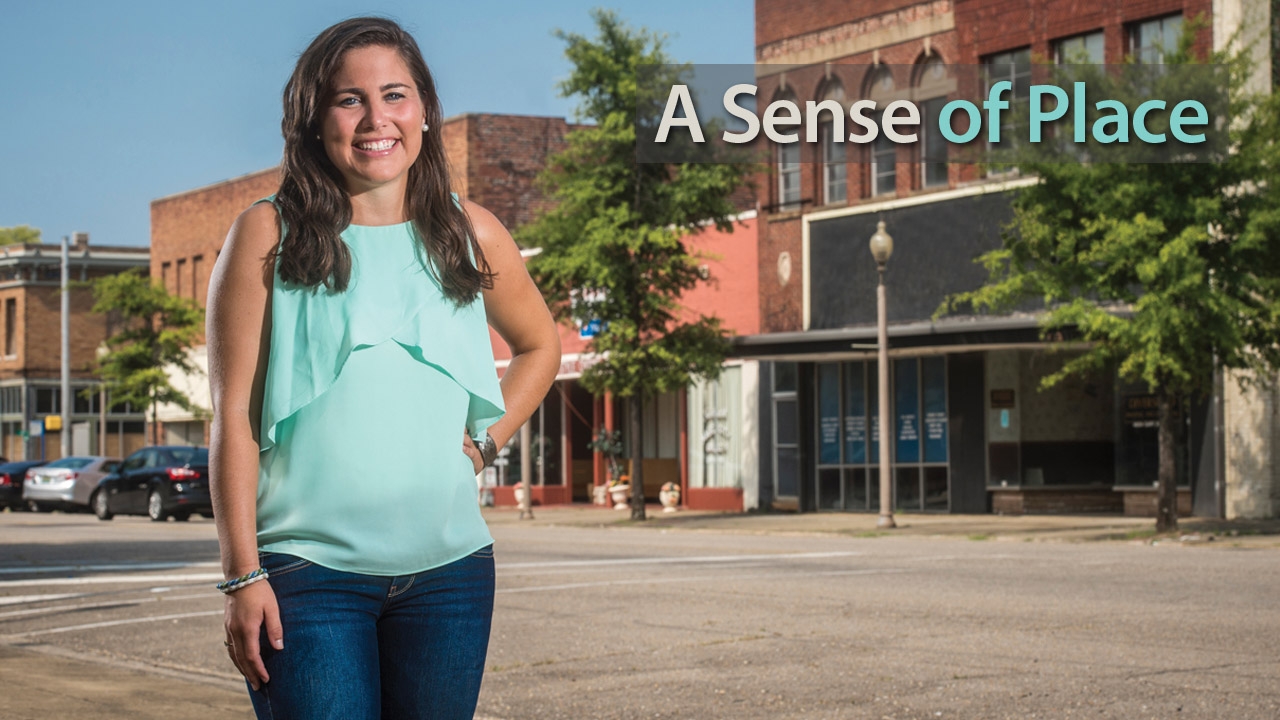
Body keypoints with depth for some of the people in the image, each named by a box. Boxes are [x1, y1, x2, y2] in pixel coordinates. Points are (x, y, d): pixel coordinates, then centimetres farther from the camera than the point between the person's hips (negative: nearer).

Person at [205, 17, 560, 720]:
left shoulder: (470, 233, 8)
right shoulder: (268, 234, -1)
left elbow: (539, 346, 26)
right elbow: (232, 414, -3)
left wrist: (484, 440, 9)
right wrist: (242, 575, -9)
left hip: (448, 564, 3)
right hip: (309, 566, -3)